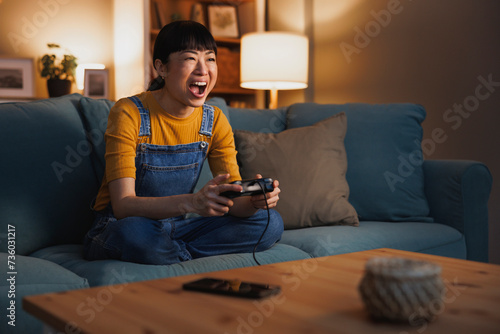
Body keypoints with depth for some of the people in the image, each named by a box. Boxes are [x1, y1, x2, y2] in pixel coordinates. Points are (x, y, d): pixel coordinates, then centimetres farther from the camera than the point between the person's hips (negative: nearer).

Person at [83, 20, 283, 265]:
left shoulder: (215, 121, -2)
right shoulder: (129, 113, -17)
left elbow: (233, 201, -4)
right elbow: (122, 205, -26)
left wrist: (255, 201, -29)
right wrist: (192, 202, -42)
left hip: (178, 227, 5)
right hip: (117, 229, -4)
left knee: (270, 223, -11)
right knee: (135, 232, -40)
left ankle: (167, 253, -15)